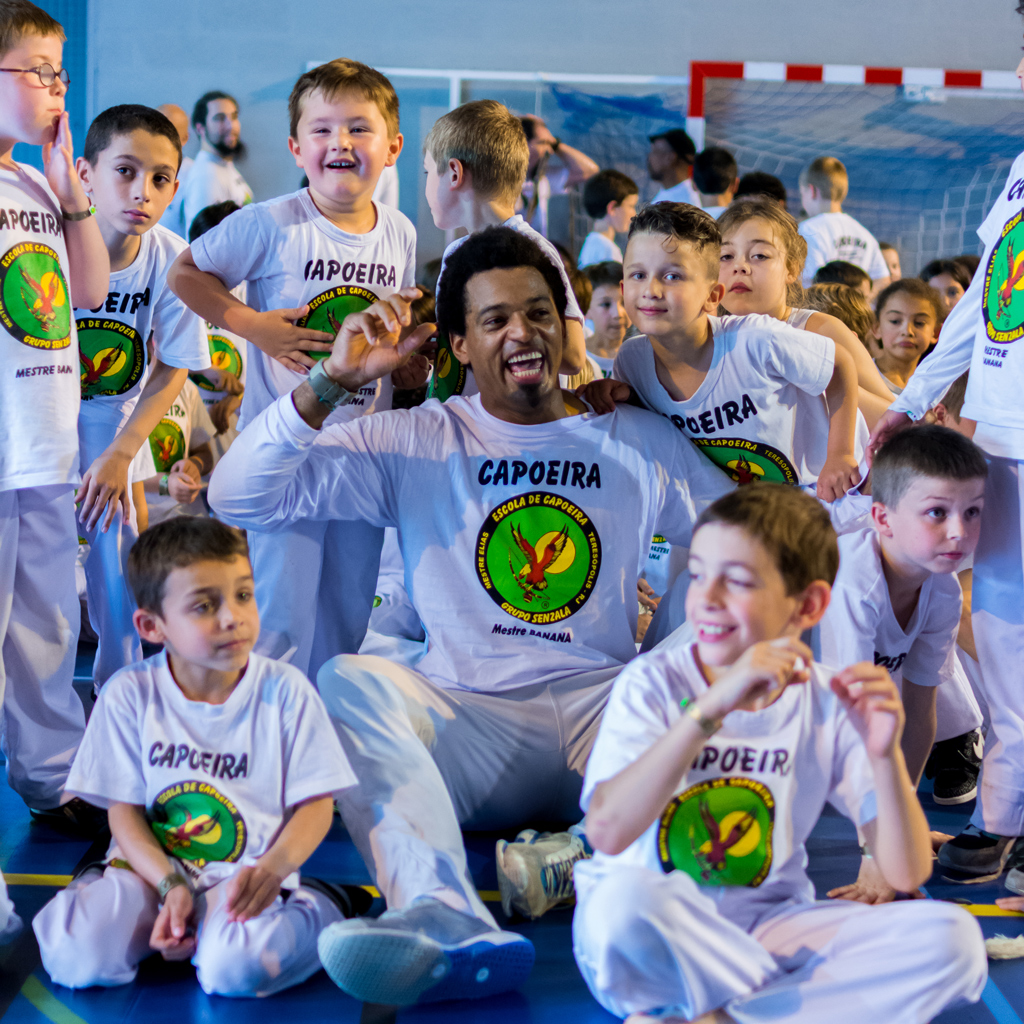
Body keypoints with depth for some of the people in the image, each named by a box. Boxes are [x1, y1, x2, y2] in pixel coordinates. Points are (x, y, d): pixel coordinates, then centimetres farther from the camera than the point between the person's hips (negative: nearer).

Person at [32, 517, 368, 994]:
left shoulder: (284, 690, -5)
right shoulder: (130, 695, -4)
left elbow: (315, 802, -2)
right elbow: (124, 809, 0)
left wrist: (273, 867, -22)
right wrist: (170, 885, -17)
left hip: (245, 875, -2)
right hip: (150, 868, 2)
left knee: (235, 969, -33)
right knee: (76, 959, -24)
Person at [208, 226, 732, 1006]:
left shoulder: (640, 442, 14)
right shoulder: (415, 443, 9)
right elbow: (239, 497, 2)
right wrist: (334, 382, -10)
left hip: (603, 711, 1)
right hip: (466, 721, 0)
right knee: (347, 679, -31)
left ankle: (588, 855, -41)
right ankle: (446, 922, -52)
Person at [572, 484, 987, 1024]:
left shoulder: (831, 704, -1)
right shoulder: (652, 685, -9)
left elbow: (907, 873, -6)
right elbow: (607, 831, -27)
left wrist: (885, 755, -23)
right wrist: (712, 708, -32)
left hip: (770, 929, 3)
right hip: (661, 936, -3)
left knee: (952, 936, -19)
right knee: (623, 898, -38)